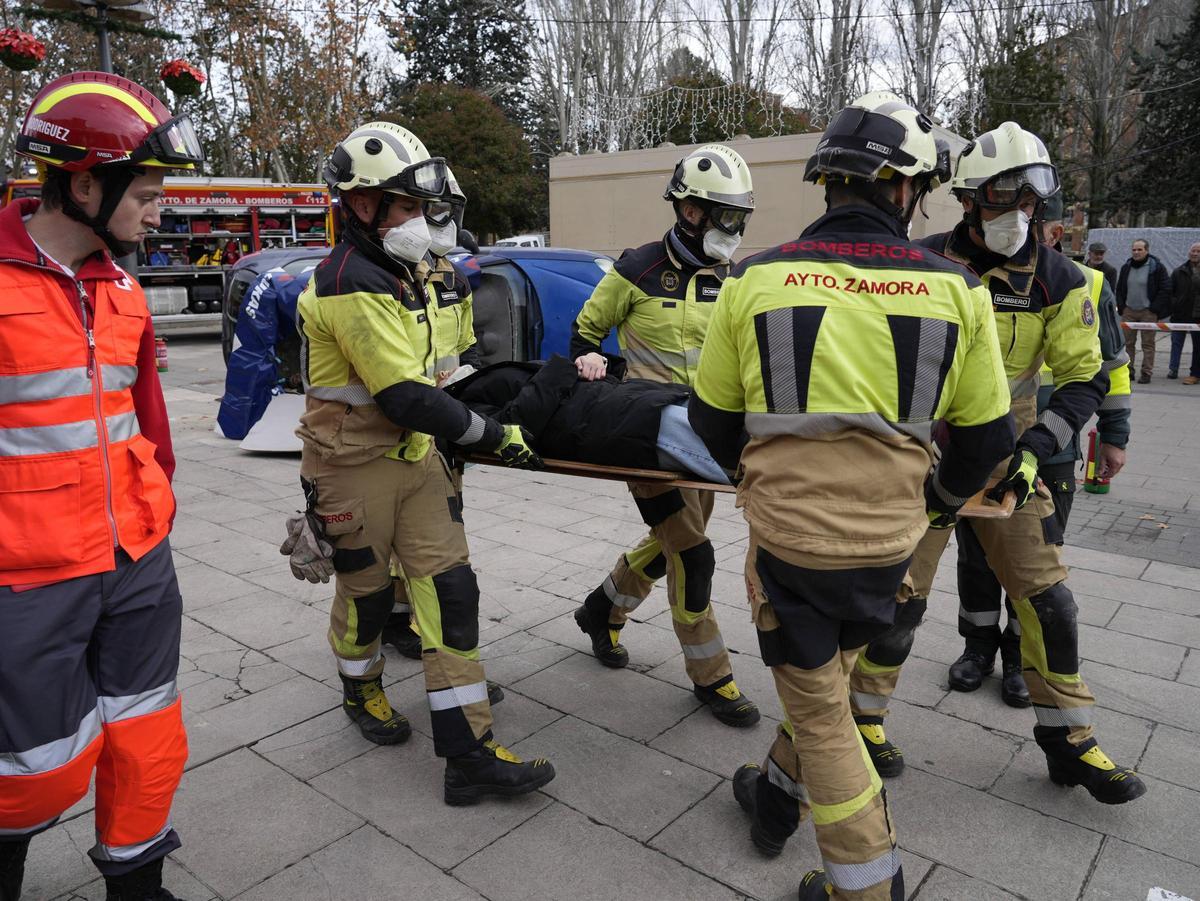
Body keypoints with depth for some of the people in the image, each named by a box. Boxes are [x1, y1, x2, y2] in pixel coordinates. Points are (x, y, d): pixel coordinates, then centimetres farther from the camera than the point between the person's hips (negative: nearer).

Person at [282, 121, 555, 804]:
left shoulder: (402, 274, 11)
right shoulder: (352, 285, -20)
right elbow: (404, 396, -25)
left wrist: (447, 440, 24)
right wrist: (492, 435, -18)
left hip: (416, 456, 8)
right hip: (357, 469, -8)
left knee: (450, 592, 0)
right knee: (367, 592, 12)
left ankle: (469, 753, 4)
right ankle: (362, 690, 44)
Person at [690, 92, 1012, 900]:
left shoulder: (755, 281, -6)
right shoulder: (956, 290, -4)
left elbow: (713, 422, 3)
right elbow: (986, 437, 4)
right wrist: (937, 505, 24)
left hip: (789, 537, -2)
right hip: (888, 544, 3)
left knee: (818, 708, 16)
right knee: (826, 675, 27)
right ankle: (779, 797, 48)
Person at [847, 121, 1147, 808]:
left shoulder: (1057, 280, -3)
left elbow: (1085, 379, -4)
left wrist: (1037, 446, -19)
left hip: (1006, 460, 3)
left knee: (1046, 595, 6)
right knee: (901, 592, 0)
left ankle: (1070, 742, 24)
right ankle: (864, 711, 23)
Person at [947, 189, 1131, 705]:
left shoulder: (1087, 286, -3)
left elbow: (1112, 366, 8)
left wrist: (1114, 436, 9)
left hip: (1049, 456, 0)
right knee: (976, 556, 13)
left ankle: (1021, 656, 30)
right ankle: (979, 645, 33)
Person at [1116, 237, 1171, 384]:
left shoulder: (1157, 267, -4)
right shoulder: (1126, 267, 10)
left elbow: (1165, 289, -5)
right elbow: (1119, 289, 17)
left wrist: (1154, 309, -10)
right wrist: (1121, 307, 6)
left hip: (1148, 312, -4)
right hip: (1128, 311, 4)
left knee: (1148, 344, -2)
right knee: (1128, 343, 5)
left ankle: (1146, 373, 0)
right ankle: (1128, 371, 12)